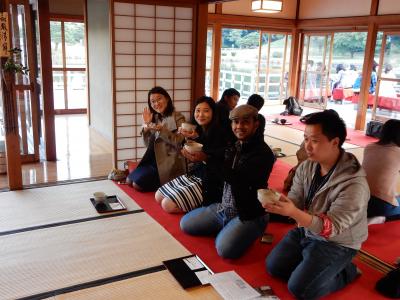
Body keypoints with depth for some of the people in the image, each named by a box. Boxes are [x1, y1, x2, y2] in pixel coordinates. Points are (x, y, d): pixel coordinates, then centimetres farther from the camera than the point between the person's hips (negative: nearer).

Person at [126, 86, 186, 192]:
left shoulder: (178, 118, -9)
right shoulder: (156, 118, 10)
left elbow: (178, 142, -20)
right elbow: (148, 144, 7)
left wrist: (161, 129, -25)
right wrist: (146, 125, -6)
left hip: (169, 162, -7)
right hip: (153, 159, 7)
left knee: (137, 184, -13)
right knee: (129, 180, 4)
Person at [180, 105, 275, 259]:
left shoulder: (263, 153, -18)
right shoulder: (233, 146, 6)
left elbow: (237, 179, -30)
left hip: (249, 215, -7)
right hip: (223, 207, 8)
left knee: (225, 248, -28)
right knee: (186, 223, 9)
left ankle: (248, 232, 4)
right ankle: (227, 229, 17)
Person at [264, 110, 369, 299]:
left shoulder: (354, 184, -31)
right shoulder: (306, 167, -10)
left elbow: (332, 228, -30)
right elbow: (294, 202, -8)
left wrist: (293, 212, -44)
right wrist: (277, 203, -33)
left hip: (336, 243, -6)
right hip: (307, 230, 6)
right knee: (273, 267, 5)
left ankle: (346, 272, 11)